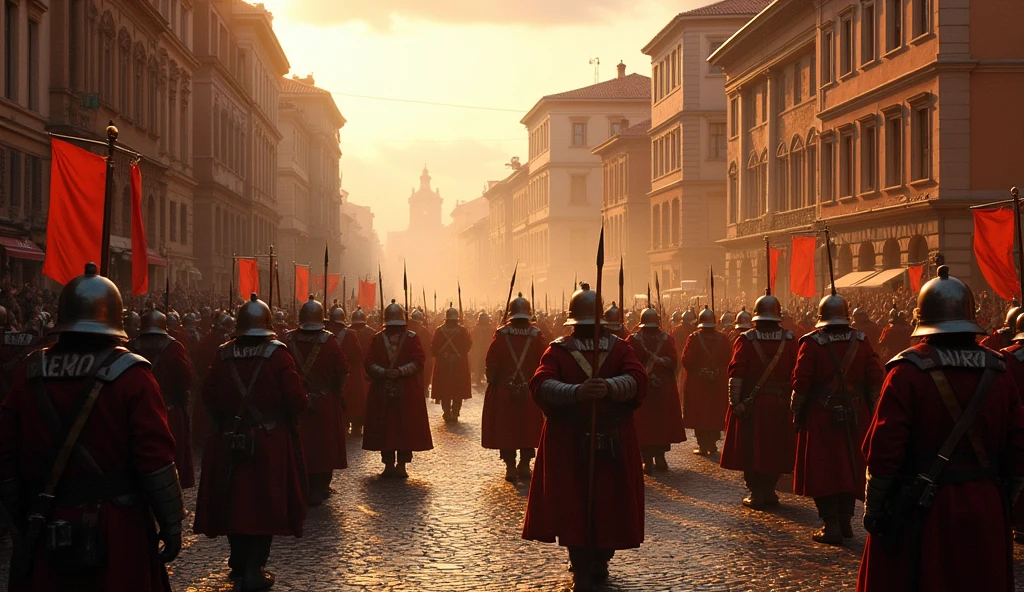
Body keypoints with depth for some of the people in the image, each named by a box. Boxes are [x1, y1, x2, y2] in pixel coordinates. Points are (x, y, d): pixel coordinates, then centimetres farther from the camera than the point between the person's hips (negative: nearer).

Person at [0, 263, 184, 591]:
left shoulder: (29, 374, 2)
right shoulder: (130, 376, -9)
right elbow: (156, 456, -14)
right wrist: (171, 524, -6)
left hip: (48, 531, 3)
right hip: (118, 534, -3)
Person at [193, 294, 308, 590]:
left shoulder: (224, 354, -3)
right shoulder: (277, 354, -12)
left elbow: (209, 395, 0)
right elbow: (297, 399, -16)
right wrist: (288, 417, 5)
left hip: (229, 441, 3)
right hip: (270, 443, -3)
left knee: (234, 499, 15)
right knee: (264, 502, 4)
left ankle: (239, 564, 26)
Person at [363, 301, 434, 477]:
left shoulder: (411, 338, 3)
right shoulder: (378, 339, 5)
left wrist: (400, 371, -16)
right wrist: (384, 372, -15)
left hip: (407, 392, -1)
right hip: (382, 391, 1)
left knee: (406, 427, 0)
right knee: (385, 427, 0)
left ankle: (401, 464, 3)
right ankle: (388, 464, 4)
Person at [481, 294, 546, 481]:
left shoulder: (501, 334, -8)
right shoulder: (537, 335, -5)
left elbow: (491, 362, -7)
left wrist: (492, 382, 5)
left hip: (503, 391, -1)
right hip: (530, 391, 1)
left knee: (506, 428, 6)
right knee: (528, 426, 13)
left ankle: (510, 467, 3)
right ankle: (525, 465, 14)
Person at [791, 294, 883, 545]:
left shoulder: (812, 343, -10)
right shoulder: (862, 341, 1)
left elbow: (801, 383, -11)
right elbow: (874, 381, 2)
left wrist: (797, 413, -1)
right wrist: (872, 412, 11)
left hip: (821, 417, -4)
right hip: (855, 416, 4)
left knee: (824, 469, 2)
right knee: (850, 467, 14)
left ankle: (831, 526, -1)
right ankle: (845, 521, 21)